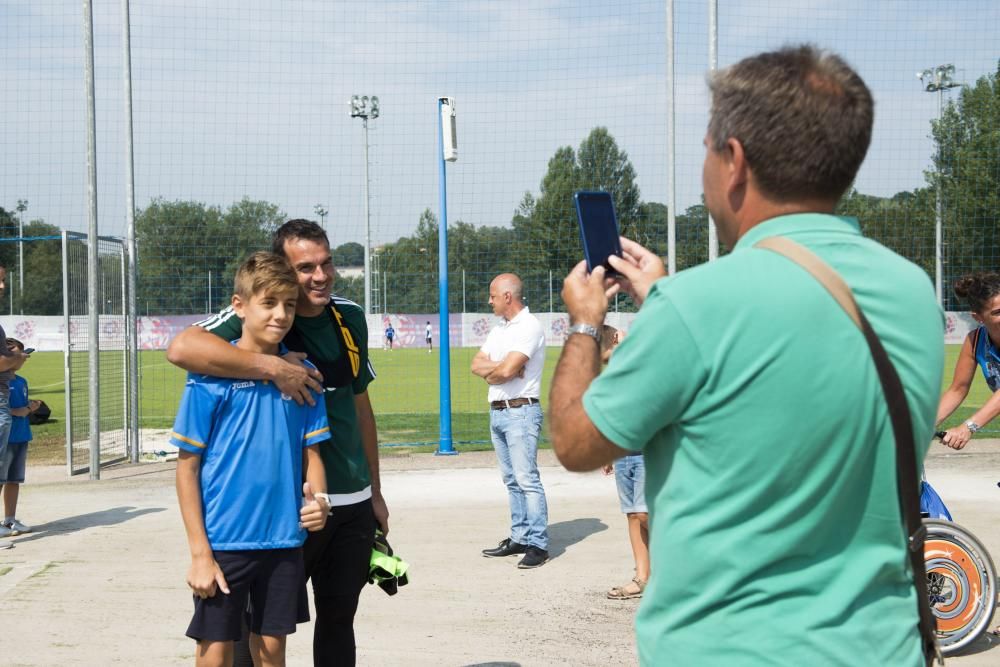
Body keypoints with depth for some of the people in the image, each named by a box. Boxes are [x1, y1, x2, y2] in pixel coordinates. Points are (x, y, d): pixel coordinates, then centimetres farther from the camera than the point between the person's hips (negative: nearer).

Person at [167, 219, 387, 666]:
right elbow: (182, 348, -32)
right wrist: (272, 367, -34)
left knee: (339, 619, 16)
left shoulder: (350, 318, 6)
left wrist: (375, 491, 18)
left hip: (353, 503, 6)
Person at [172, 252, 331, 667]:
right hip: (224, 542, -4)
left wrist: (318, 499, -12)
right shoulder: (211, 374, -9)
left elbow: (311, 451, 9)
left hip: (284, 540, 4)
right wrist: (199, 552, -10)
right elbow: (188, 466, -7)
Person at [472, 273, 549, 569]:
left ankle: (538, 544, -10)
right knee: (512, 480, 11)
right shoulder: (499, 330, 18)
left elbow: (507, 370, -20)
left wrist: (490, 373, 1)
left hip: (520, 412, -9)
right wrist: (501, 367, -9)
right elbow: (477, 364, 9)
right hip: (497, 412, 9)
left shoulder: (529, 327, -11)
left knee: (527, 479, -11)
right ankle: (520, 538, 16)